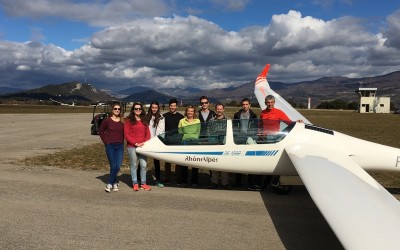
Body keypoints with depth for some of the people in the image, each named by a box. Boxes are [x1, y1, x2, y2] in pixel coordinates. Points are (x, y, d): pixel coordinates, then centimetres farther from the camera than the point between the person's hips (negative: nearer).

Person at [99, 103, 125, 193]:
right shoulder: (107, 120, -3)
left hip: (120, 146, 2)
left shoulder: (123, 121, 4)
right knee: (113, 166, -1)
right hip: (110, 146, -2)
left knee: (118, 166, -3)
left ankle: (109, 183, 11)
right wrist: (106, 141, 2)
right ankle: (114, 183, 15)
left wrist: (121, 141, 3)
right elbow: (101, 131, 7)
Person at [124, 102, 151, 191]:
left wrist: (145, 142, -4)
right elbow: (126, 135, -4)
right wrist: (135, 143, -11)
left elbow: (148, 133, 14)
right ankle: (135, 183, 14)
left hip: (143, 146, 4)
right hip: (132, 147, -3)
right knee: (134, 165, 4)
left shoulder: (144, 121, 15)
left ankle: (143, 183, 11)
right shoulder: (129, 120, 1)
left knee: (144, 165, 1)